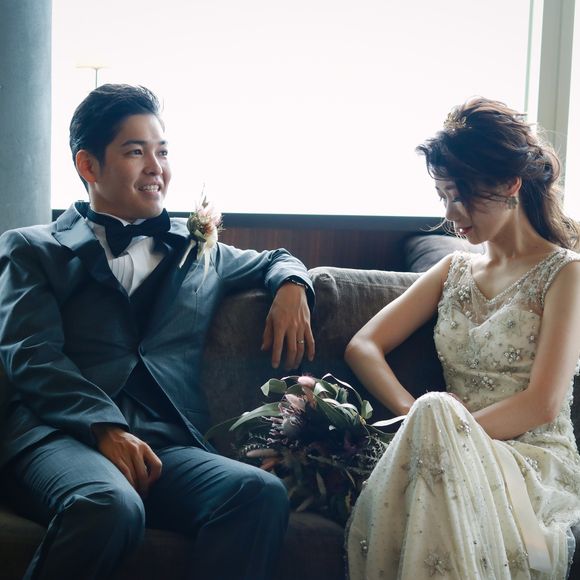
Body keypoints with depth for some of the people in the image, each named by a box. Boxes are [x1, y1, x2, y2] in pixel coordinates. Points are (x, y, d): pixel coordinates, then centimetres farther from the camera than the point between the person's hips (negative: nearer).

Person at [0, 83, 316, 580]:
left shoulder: (198, 251, 27)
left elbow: (273, 260, 44)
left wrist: (291, 285, 17)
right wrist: (104, 427, -16)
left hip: (168, 444, 3)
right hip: (60, 436, -2)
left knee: (262, 493, -31)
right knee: (110, 506, -39)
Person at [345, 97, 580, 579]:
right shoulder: (454, 271, 21)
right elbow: (362, 346, 12)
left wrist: (438, 424, -16)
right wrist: (413, 412, -8)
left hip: (536, 463, -4)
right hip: (455, 454, 4)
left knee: (434, 414, -37)